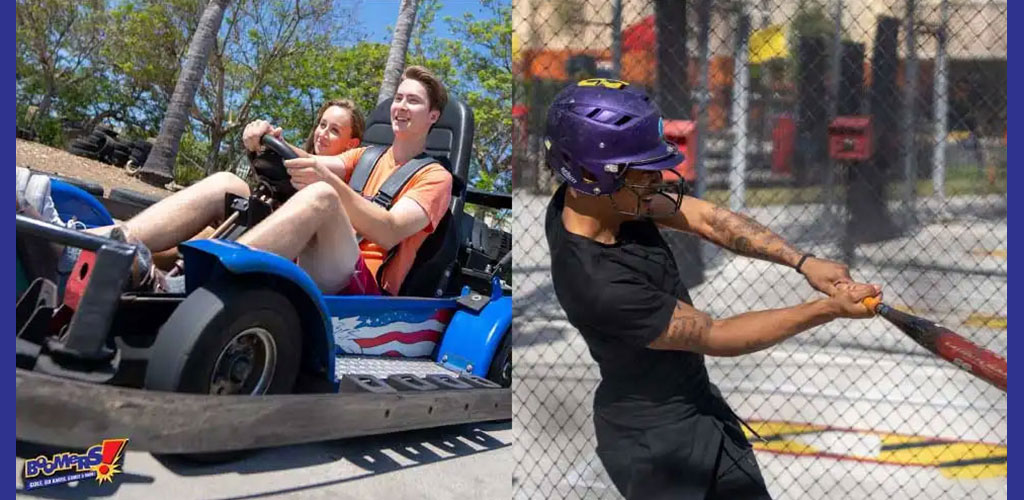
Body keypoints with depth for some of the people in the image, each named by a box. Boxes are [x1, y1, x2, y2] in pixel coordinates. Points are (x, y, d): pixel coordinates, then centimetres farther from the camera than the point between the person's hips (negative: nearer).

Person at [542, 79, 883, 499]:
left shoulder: (587, 195, -12)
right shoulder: (596, 281, -34)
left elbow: (704, 218, -8)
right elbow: (717, 337, -25)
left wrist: (803, 262, -17)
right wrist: (830, 309, -23)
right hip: (657, 441, -8)